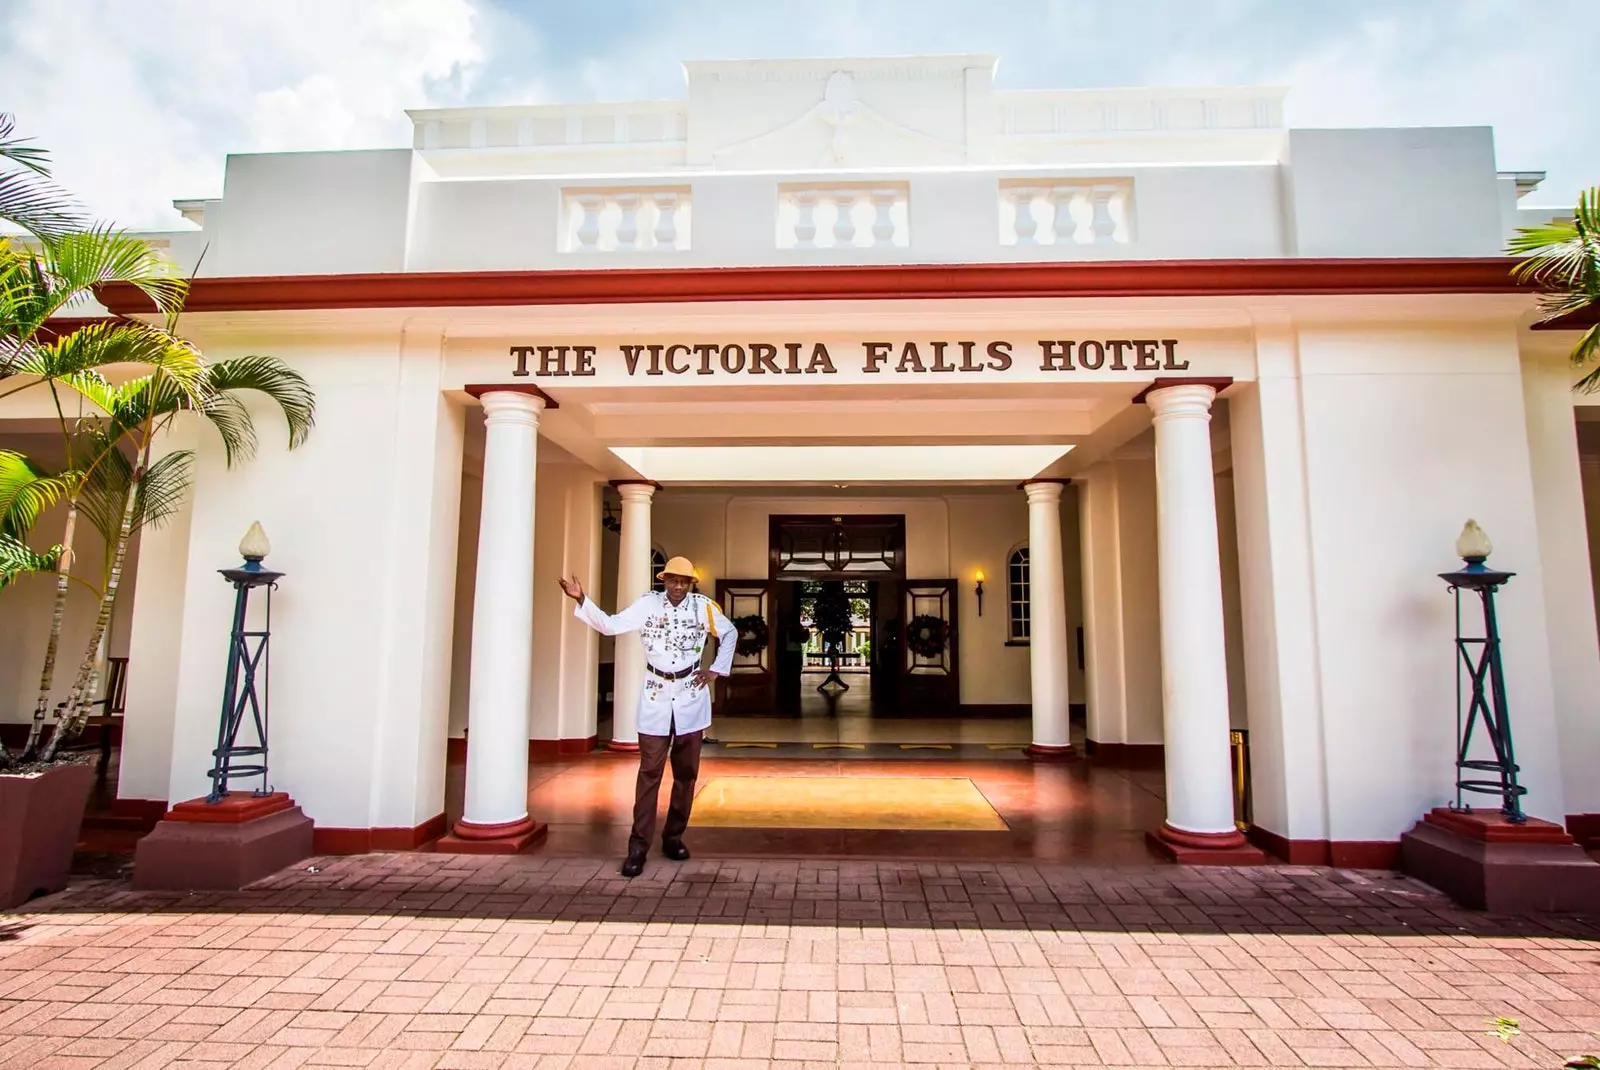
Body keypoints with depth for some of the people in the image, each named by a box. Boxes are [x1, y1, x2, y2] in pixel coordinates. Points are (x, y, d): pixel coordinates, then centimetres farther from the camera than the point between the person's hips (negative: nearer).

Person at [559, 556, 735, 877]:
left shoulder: (704, 607, -3)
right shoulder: (648, 604, -5)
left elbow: (729, 633, 12)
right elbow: (610, 625, -11)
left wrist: (717, 669, 4)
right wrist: (581, 600, -23)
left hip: (691, 697, 2)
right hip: (656, 697, -1)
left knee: (686, 772, 9)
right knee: (649, 772, -2)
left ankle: (673, 837, 23)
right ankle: (638, 845, 3)